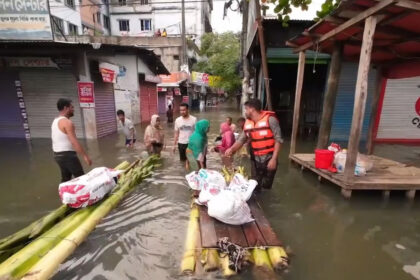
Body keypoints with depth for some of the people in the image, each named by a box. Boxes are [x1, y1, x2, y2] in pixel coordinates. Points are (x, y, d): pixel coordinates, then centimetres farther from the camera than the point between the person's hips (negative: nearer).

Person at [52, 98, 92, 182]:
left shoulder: (55, 121, 12)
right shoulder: (67, 122, -18)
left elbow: (60, 140, 18)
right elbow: (74, 142, -25)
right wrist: (85, 156, -23)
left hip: (58, 154, 10)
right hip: (67, 155, -10)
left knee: (65, 178, 18)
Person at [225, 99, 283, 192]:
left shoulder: (270, 119, -13)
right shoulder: (247, 123, 4)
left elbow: (278, 139, -14)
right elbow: (241, 139, 9)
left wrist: (274, 159, -19)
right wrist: (231, 149, -9)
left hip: (269, 159, -4)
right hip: (255, 160, 4)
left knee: (266, 186, 8)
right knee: (255, 187, 12)